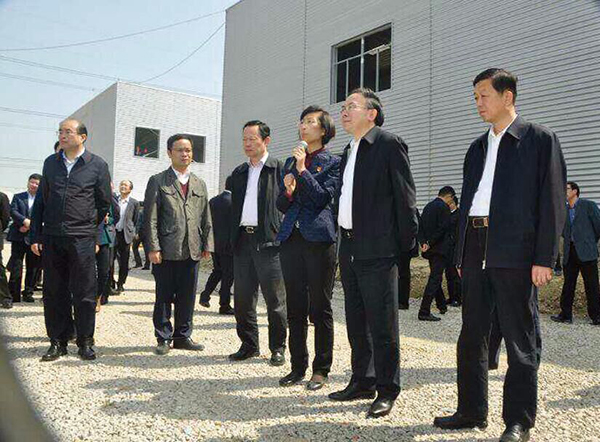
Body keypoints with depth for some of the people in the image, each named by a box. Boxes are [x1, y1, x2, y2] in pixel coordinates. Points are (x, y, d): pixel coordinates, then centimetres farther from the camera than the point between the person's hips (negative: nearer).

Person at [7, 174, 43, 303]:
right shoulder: (18, 197, 11)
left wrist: (29, 225, -14)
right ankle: (14, 296, 7)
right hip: (18, 237, 0)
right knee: (15, 268, 0)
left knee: (33, 268, 5)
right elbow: (13, 211, -3)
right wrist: (25, 221, -19)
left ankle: (28, 293, 17)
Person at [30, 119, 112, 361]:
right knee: (54, 292, 8)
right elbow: (41, 201, 13)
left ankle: (85, 342, 15)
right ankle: (58, 342, 19)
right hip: (51, 238, 4)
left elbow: (104, 204, 6)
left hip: (82, 239, -3)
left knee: (84, 293, 2)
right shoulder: (50, 163, 11)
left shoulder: (97, 165, 0)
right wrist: (35, 235, 8)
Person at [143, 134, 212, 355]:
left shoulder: (200, 184, 17)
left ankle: (183, 336, 22)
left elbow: (206, 217, 15)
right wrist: (153, 247, -10)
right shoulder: (157, 181, 3)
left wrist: (207, 244, 7)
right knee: (164, 297, 4)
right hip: (166, 251, -4)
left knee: (187, 297, 10)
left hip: (192, 251, 4)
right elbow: (150, 218, -3)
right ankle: (164, 338, 17)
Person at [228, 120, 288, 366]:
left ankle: (278, 348, 15)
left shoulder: (280, 169, 0)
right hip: (243, 240, 6)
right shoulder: (238, 173, 18)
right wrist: (232, 240, 11)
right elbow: (234, 208, 19)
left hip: (269, 241, -5)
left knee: (275, 299, 2)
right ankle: (249, 345, 23)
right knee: (242, 298, 9)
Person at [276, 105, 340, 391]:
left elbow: (324, 197, -12)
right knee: (295, 308, 10)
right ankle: (298, 366, 23)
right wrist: (288, 191, -5)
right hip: (291, 239, 6)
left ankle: (321, 370, 16)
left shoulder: (333, 162, 1)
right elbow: (281, 205, 15)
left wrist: (303, 170, -11)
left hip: (319, 239, -5)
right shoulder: (291, 161, 17)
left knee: (320, 309, 3)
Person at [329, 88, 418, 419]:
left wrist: (406, 243, -10)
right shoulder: (349, 150, 18)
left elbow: (404, 196, -9)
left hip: (378, 251, -8)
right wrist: (345, 237, 15)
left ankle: (387, 390, 13)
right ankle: (362, 382, 28)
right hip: (349, 248, 8)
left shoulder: (389, 144, -6)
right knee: (356, 322, 15)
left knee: (381, 324, 0)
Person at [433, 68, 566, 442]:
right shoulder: (478, 147, 19)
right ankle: (472, 411, 24)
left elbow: (552, 199, -5)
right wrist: (462, 254, 14)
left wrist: (544, 258, -13)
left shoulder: (540, 139, 1)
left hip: (515, 252, -6)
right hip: (476, 250, 7)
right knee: (471, 337, 11)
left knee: (521, 341, 2)